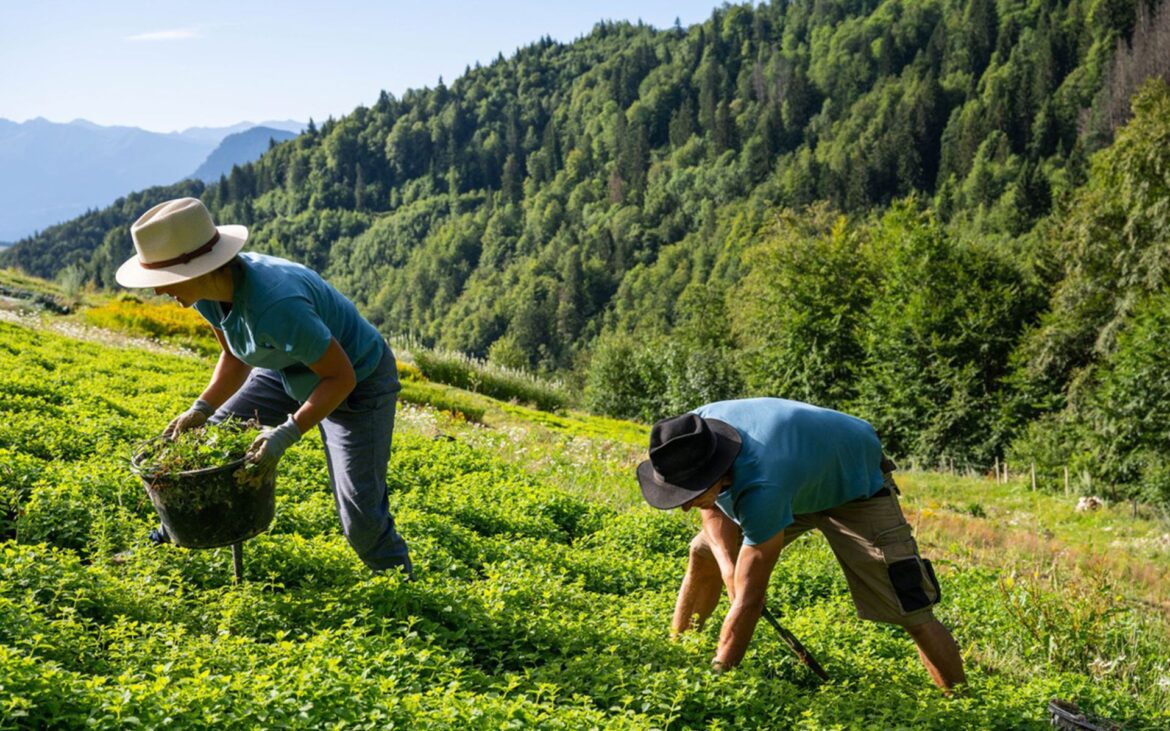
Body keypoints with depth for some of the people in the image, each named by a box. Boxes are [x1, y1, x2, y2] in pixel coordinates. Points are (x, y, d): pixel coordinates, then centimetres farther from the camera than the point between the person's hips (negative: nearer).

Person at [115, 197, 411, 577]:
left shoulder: (275, 305, -41)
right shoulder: (210, 289, -16)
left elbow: (342, 377, -30)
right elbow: (235, 356, 3)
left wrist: (287, 434, -35)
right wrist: (202, 409, -10)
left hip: (358, 384, -8)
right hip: (289, 372, 8)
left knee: (361, 517, -12)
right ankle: (166, 546, 27)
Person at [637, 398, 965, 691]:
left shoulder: (762, 491, -45)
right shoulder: (695, 431, -26)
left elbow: (749, 603, -40)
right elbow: (712, 509, -4)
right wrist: (728, 565, -21)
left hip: (857, 482, -7)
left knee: (914, 614, -17)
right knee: (703, 556, 2)